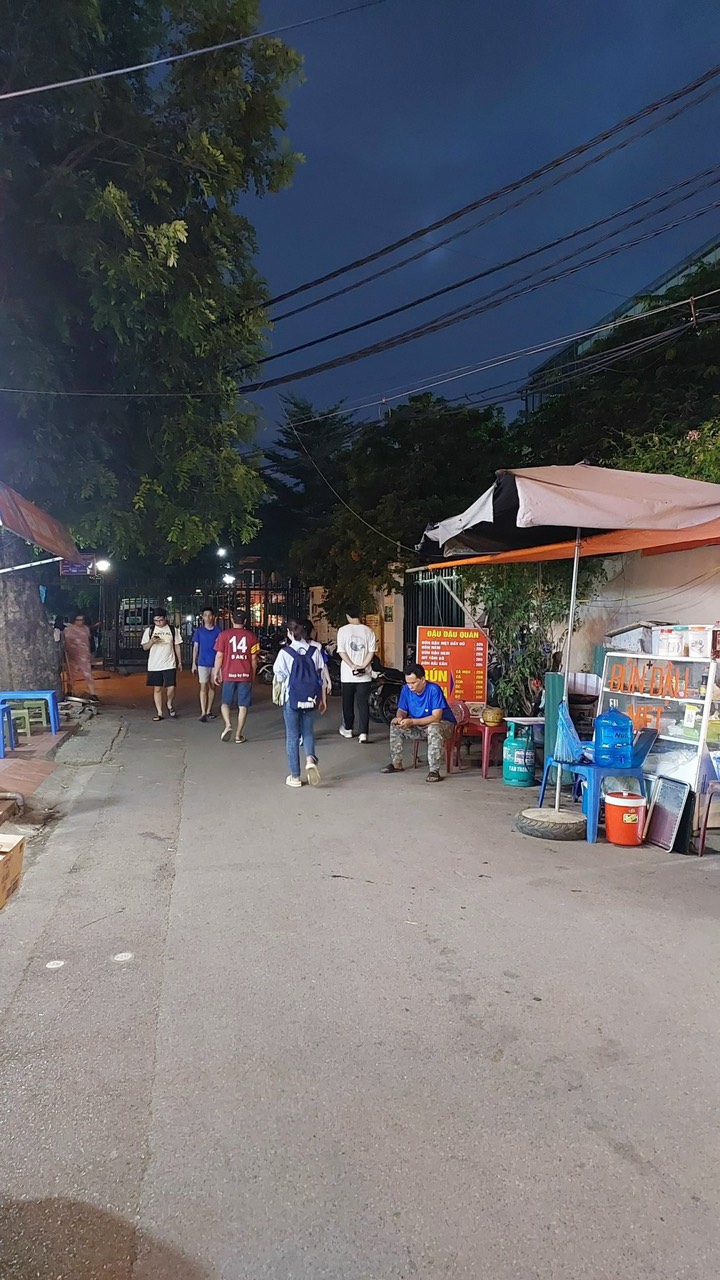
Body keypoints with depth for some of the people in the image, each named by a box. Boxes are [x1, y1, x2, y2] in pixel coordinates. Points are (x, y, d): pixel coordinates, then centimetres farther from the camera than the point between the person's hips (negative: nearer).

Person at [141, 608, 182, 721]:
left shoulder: (173, 630, 4)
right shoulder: (149, 630, 5)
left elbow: (177, 646, 9)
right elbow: (145, 647, 5)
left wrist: (180, 662, 8)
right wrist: (151, 641, -16)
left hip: (169, 664, -1)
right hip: (154, 665, 1)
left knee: (171, 687, -8)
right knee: (157, 688, 5)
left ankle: (170, 705, 21)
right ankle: (159, 713, 14)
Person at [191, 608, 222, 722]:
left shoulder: (218, 630, 2)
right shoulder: (199, 631, 3)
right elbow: (195, 647, 6)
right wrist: (194, 663, 1)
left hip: (215, 663, 1)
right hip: (203, 663, -1)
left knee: (212, 687, 8)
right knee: (203, 687, -6)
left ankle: (209, 711, 18)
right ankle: (203, 713, -10)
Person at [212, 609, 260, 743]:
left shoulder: (224, 635, -2)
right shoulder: (251, 637, 2)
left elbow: (219, 655, -3)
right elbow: (254, 658, 3)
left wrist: (216, 673, 7)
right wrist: (253, 674, 15)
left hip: (229, 674, 0)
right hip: (246, 675, 1)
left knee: (225, 702, 15)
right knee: (243, 705, 6)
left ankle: (227, 724, -8)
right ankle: (238, 735, 7)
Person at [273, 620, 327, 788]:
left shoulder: (285, 652, -9)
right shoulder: (315, 651, -1)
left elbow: (280, 677, -4)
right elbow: (322, 676, 3)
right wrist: (323, 699, 10)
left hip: (291, 698, -2)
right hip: (311, 698, 3)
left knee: (292, 736, 7)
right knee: (308, 732, 18)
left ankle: (295, 776, 11)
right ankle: (310, 759, -10)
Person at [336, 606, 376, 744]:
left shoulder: (343, 630, -4)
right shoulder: (368, 631, 2)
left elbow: (341, 652, -8)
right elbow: (371, 651, -3)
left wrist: (353, 666, -9)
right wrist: (363, 666, -7)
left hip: (347, 674, -1)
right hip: (365, 674, 1)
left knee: (348, 702, 14)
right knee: (363, 703, 1)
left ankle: (347, 729, 27)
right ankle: (363, 733, -7)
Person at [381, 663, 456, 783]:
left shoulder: (434, 690, -26)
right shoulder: (406, 689, -8)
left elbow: (436, 718, -31)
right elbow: (402, 710, 2)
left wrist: (412, 722, -38)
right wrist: (400, 717, -24)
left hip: (443, 723, -6)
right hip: (419, 725, 6)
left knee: (434, 729, -39)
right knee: (395, 726, -8)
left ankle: (434, 770, -34)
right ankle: (396, 764, 2)